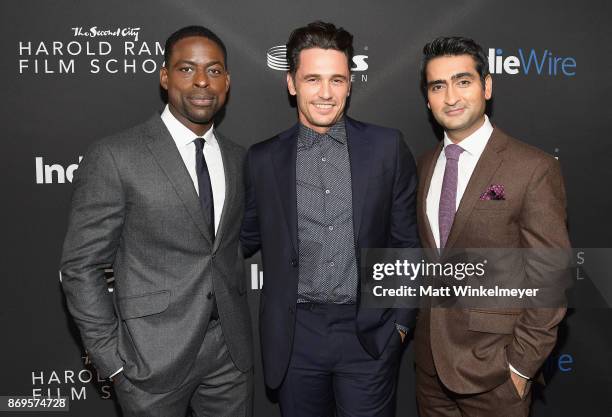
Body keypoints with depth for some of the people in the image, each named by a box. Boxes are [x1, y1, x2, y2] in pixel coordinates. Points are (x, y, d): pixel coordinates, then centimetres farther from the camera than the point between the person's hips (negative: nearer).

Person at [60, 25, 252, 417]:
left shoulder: (237, 158, 5)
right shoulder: (114, 157, -12)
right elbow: (81, 266, -9)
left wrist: (238, 326, 9)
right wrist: (111, 357, -9)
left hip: (232, 349, 5)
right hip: (152, 354, -4)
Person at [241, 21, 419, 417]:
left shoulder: (387, 147, -1)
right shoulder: (263, 159, 1)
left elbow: (407, 240, 3)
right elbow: (247, 239, 12)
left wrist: (401, 321, 3)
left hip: (369, 334, -1)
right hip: (296, 336, 1)